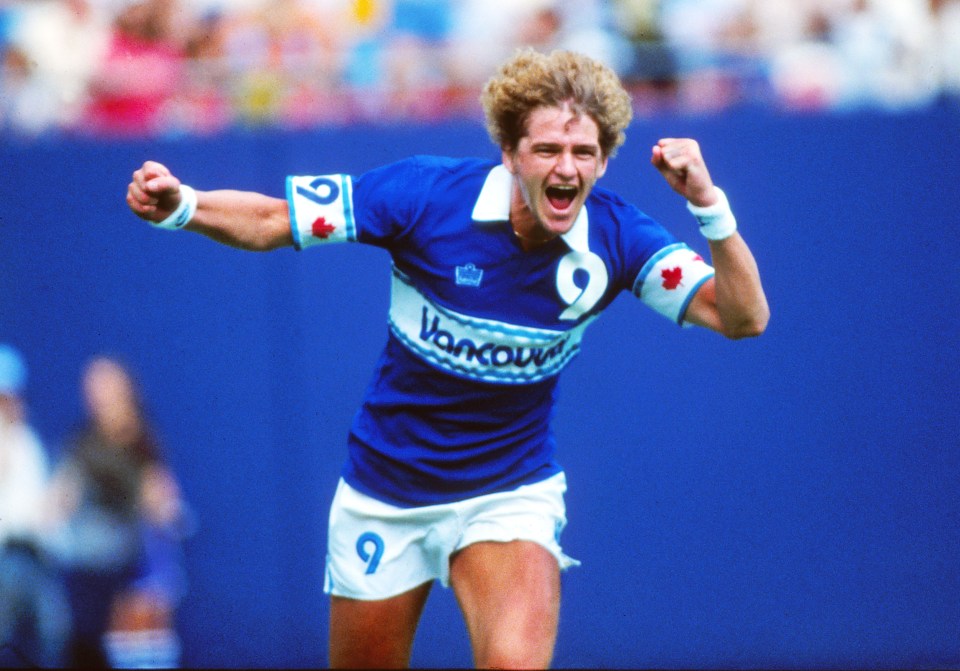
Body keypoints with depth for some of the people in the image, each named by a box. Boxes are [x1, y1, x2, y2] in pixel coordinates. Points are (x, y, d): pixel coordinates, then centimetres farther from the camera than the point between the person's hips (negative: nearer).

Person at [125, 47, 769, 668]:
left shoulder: (616, 235, -14)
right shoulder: (426, 192, -19)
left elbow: (742, 317, -21)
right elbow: (270, 220, -12)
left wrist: (708, 203, -35)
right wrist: (180, 205, -31)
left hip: (511, 497, 0)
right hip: (384, 497, 1)